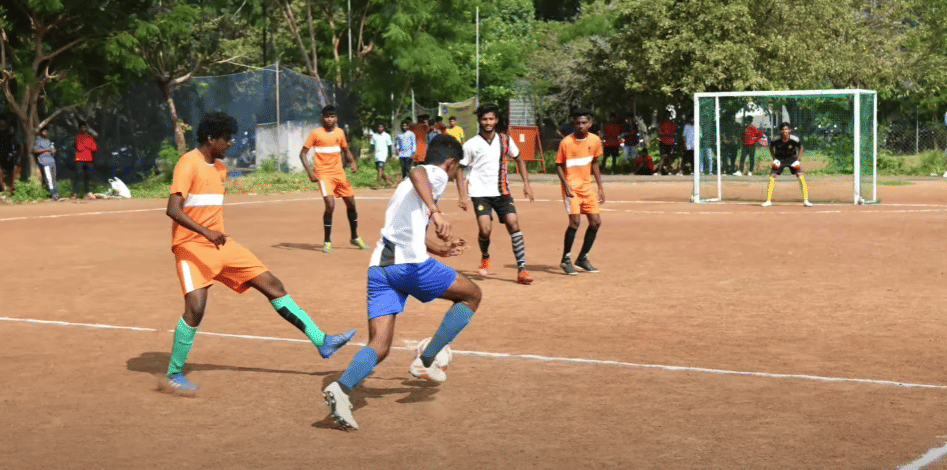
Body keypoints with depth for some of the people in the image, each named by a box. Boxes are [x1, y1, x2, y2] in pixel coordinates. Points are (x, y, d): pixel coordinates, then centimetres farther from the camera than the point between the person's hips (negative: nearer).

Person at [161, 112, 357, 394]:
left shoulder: (220, 168, 14)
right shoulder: (189, 165, -14)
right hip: (191, 245, -8)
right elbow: (173, 209, -25)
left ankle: (322, 341, 5)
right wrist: (205, 232, -35)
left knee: (272, 285, 3)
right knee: (195, 308, -21)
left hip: (220, 243, 8)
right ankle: (173, 375, -4)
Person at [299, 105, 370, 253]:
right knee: (330, 205, -20)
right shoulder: (316, 133, -7)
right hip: (323, 174, -5)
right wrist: (310, 171, -18)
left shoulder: (340, 132, 7)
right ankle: (327, 241, -4)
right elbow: (303, 153, -6)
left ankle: (355, 237, 28)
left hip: (339, 173, 6)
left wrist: (353, 161, 0)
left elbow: (346, 150, 20)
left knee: (351, 203, 9)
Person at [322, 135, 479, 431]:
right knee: (471, 294, 14)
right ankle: (425, 361, 11)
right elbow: (417, 172, -20)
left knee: (379, 346, 1)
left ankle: (341, 388, -26)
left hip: (379, 267, 8)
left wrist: (440, 248, 58)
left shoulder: (406, 186, 33)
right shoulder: (436, 175, 5)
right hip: (410, 262, -8)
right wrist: (435, 211, -35)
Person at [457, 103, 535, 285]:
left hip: (502, 192, 2)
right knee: (485, 229, -18)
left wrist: (526, 183, 9)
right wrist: (462, 196, -6)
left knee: (513, 223, -15)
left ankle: (522, 270, -14)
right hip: (480, 193, -2)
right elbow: (460, 169, 3)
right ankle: (485, 257, 17)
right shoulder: (471, 144, -2)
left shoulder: (505, 140, 6)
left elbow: (519, 160, 19)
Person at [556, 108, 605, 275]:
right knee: (575, 220, -19)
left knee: (595, 222, 3)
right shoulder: (566, 142, -12)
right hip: (571, 186, -6)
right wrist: (566, 184, -19)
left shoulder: (595, 140, 1)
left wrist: (600, 187, 12)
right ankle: (566, 259, -6)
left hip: (587, 186, 6)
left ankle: (582, 258, 18)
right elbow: (558, 165, -5)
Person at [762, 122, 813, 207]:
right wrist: (774, 159, -5)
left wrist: (798, 160, -9)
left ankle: (806, 200, -8)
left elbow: (801, 148, -2)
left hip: (792, 158, -1)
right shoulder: (776, 140, -21)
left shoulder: (795, 139, -23)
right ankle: (768, 201, -3)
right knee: (772, 176, -12)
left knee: (800, 176, -15)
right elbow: (771, 147, 2)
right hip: (780, 159, 1)